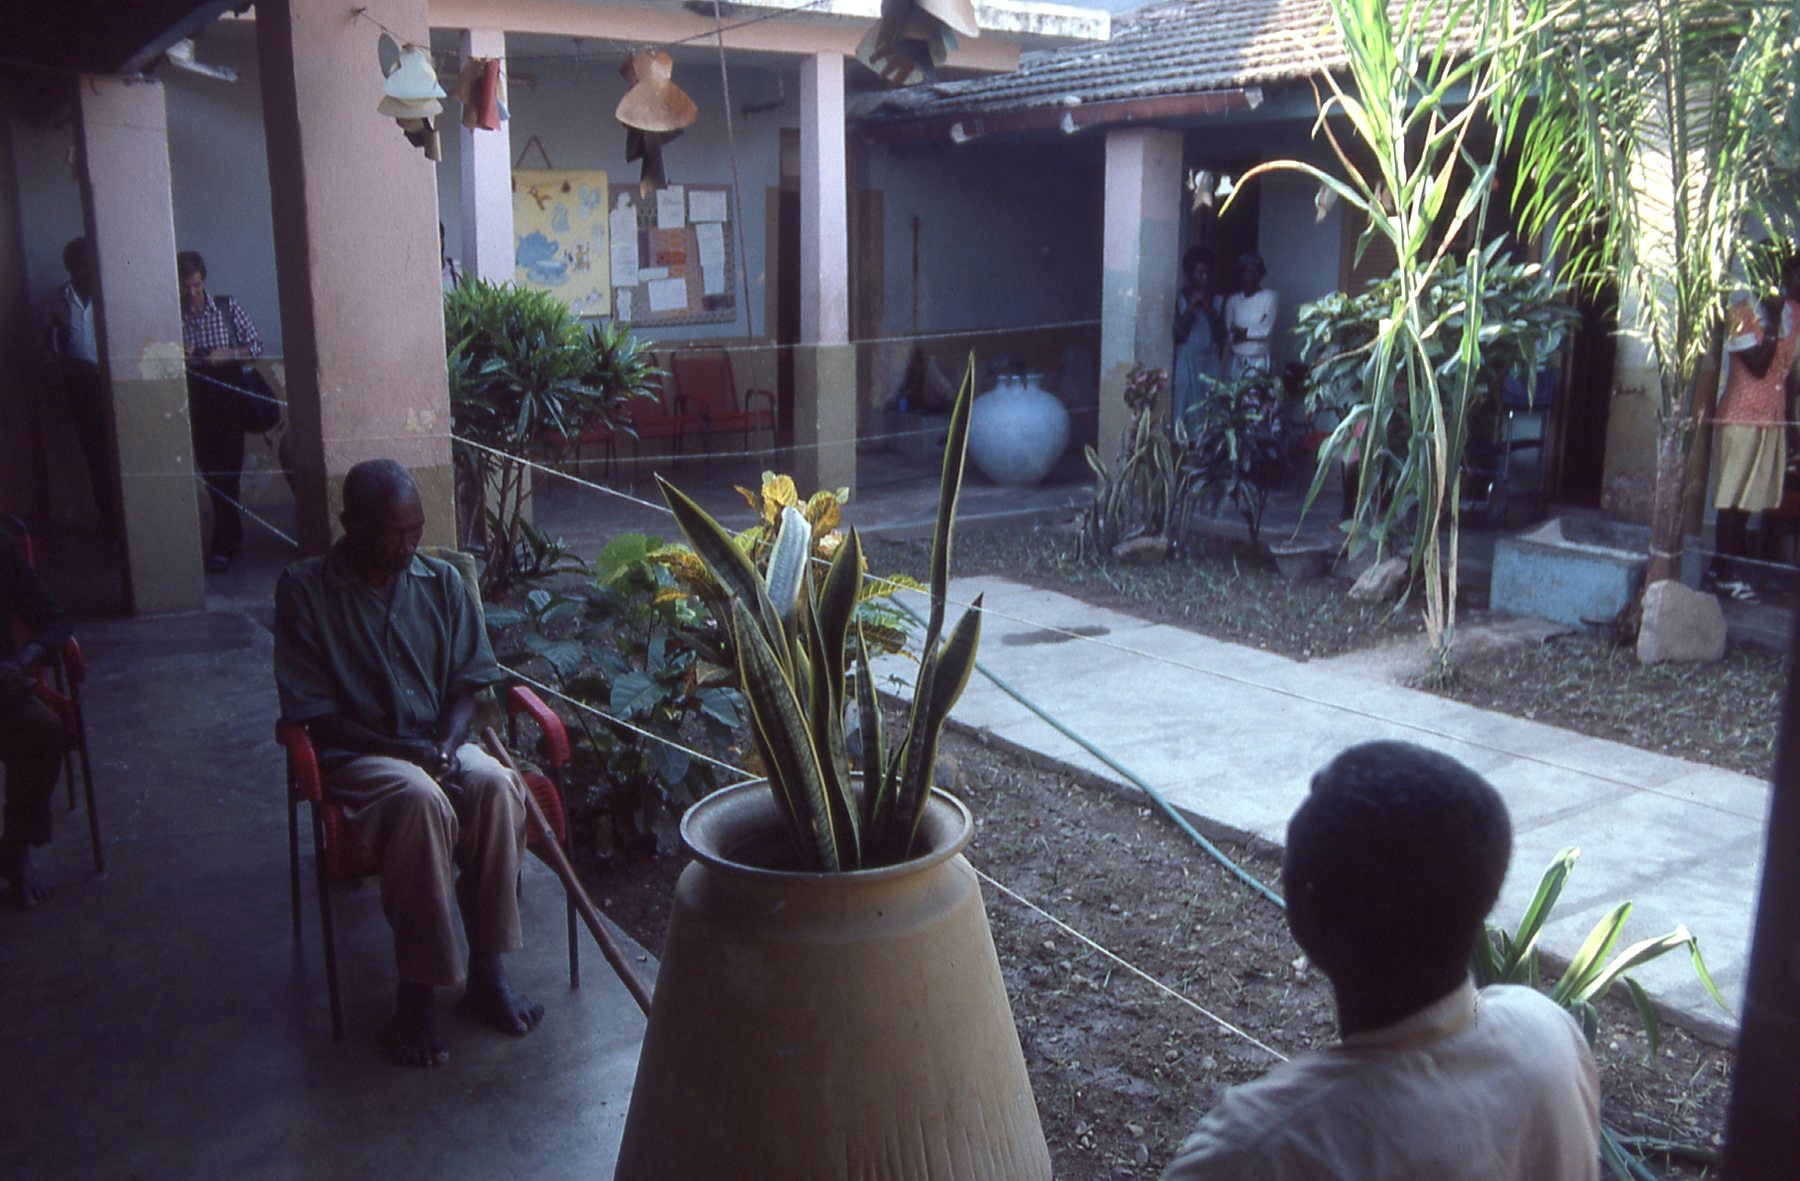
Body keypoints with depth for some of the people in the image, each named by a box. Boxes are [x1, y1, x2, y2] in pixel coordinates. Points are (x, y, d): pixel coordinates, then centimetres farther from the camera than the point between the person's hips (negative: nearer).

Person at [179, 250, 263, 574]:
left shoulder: (228, 307, 2)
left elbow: (256, 346, 3)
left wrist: (226, 355, -13)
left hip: (229, 395, -2)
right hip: (196, 399, 2)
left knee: (227, 470, -8)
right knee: (210, 471, 6)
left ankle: (224, 546, -7)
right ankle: (232, 537, 20)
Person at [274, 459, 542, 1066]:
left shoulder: (442, 581, 7)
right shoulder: (304, 590, -5)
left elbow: (467, 681, 10)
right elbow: (315, 715, -7)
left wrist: (447, 742, -12)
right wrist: (401, 749, -19)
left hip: (440, 744, 4)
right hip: (358, 754, -3)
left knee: (496, 784, -31)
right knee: (419, 799, -37)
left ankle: (486, 970, -19)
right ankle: (417, 989, -24)